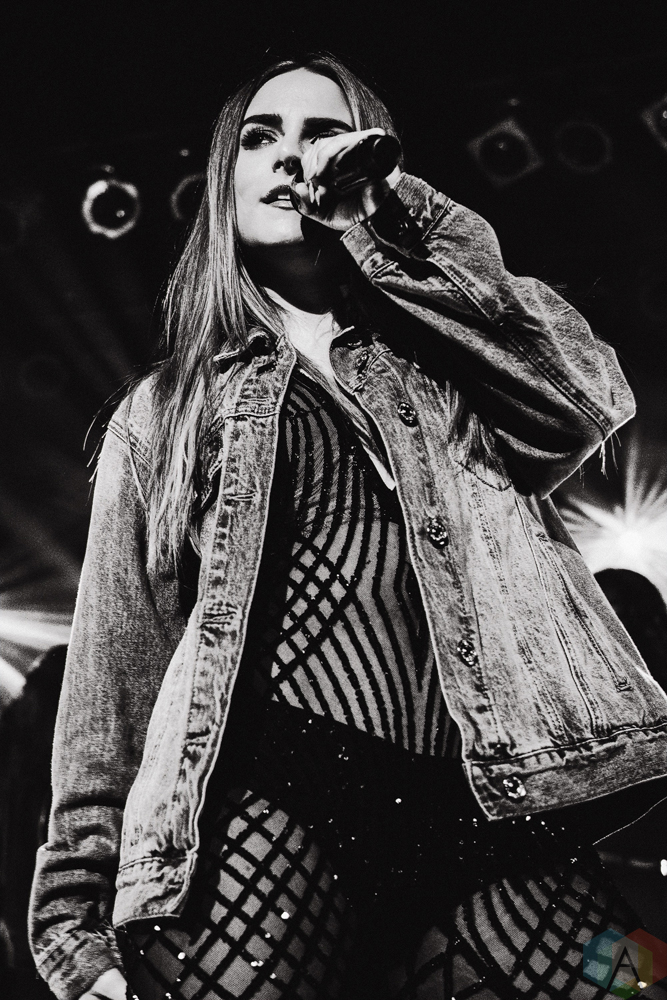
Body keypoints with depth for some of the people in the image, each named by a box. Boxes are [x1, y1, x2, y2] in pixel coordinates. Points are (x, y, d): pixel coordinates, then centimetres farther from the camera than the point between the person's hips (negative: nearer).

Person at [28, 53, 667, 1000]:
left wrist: (399, 217, 2)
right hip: (272, 812, -1)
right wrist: (84, 908, 3)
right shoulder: (165, 410, 18)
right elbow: (118, 663, 11)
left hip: (488, 817, 2)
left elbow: (586, 401, -2)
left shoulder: (441, 362, 20)